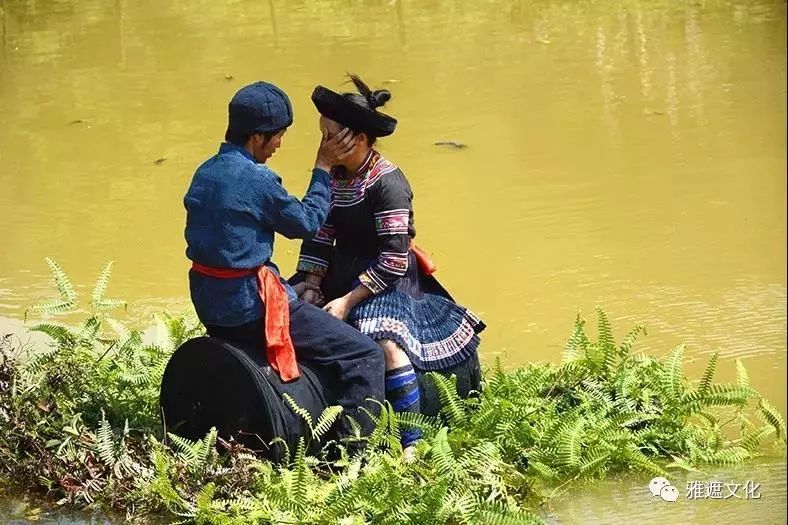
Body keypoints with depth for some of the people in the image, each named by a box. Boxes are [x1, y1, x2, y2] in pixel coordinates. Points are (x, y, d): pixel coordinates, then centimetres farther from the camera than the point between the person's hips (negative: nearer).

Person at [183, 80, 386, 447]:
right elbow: (307, 223, -5)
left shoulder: (205, 172, 7)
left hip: (210, 303, 9)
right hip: (250, 306, -9)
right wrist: (323, 168, 6)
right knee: (365, 357, -6)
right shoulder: (257, 179, -18)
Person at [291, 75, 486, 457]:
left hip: (386, 279, -8)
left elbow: (394, 259, -22)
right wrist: (311, 285, -8)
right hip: (342, 272, 8)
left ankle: (410, 444, -24)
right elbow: (319, 236, 6)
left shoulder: (386, 182, -20)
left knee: (387, 342, -31)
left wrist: (348, 301, -23)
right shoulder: (332, 175, 2)